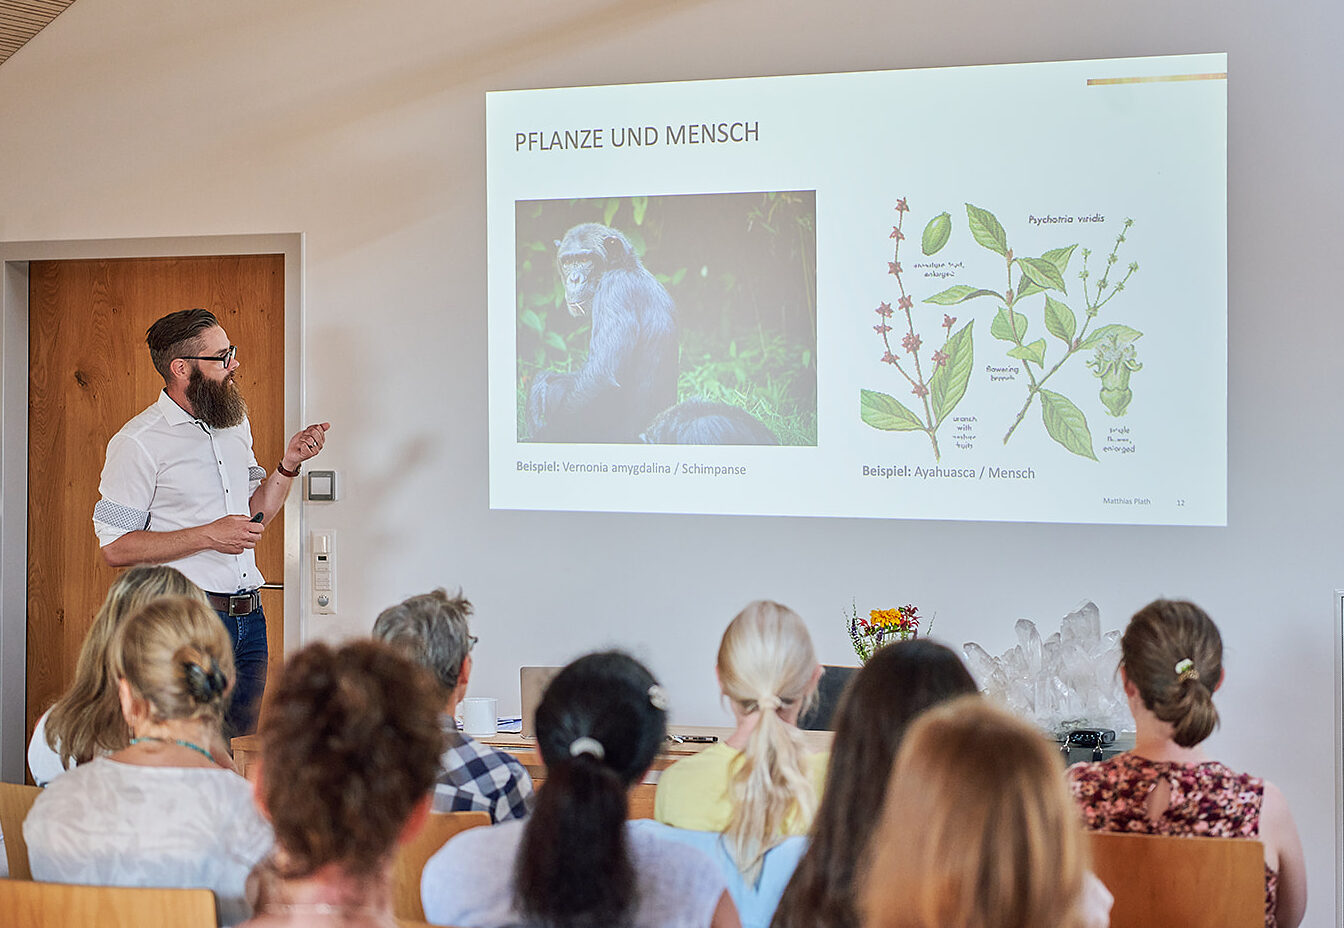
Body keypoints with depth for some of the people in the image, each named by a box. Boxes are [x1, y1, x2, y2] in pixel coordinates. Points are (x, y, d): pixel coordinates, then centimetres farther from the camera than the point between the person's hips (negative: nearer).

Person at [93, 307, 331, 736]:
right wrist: (208, 536, -19)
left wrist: (288, 464, 5)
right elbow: (116, 547, -13)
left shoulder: (236, 425, 13)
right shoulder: (138, 441, -10)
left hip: (249, 619, 7)